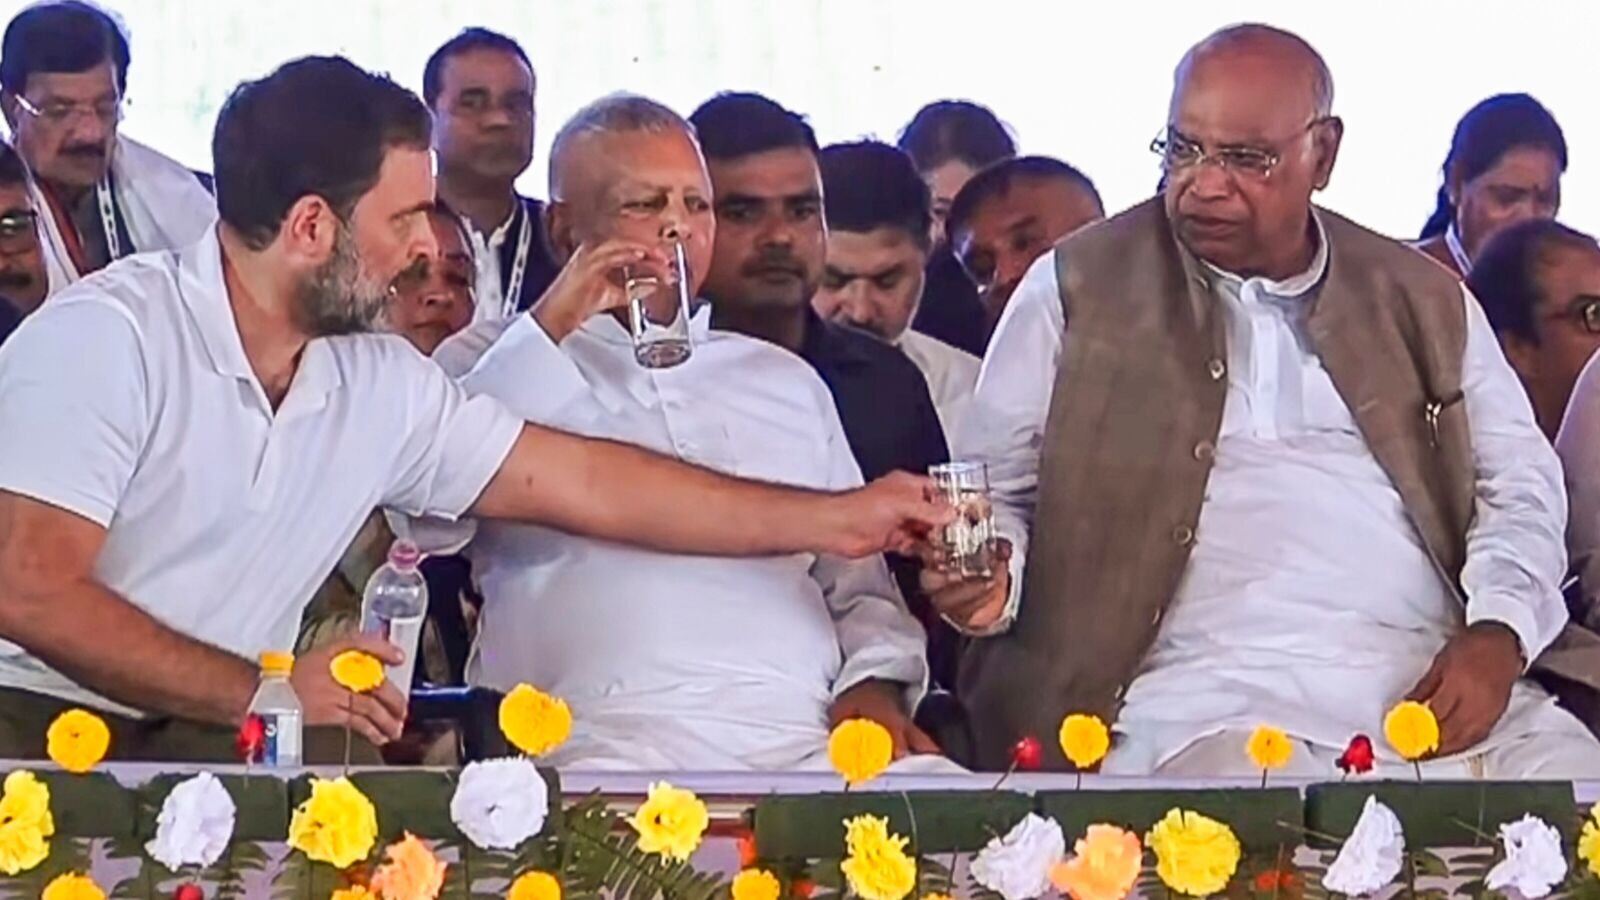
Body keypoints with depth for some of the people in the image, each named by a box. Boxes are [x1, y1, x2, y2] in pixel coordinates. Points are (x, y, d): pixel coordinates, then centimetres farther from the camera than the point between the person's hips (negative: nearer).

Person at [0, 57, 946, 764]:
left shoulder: (383, 384, 6)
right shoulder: (108, 335, -13)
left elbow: (587, 483, 12)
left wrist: (837, 518, 13)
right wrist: (264, 691, -20)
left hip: (211, 746, 6)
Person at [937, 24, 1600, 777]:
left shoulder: (1425, 299, 18)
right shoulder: (1077, 289, 10)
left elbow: (1519, 481, 16)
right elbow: (1001, 491, 11)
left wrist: (1498, 633, -3)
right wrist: (989, 575, -12)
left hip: (1441, 686, 4)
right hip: (1210, 703, -4)